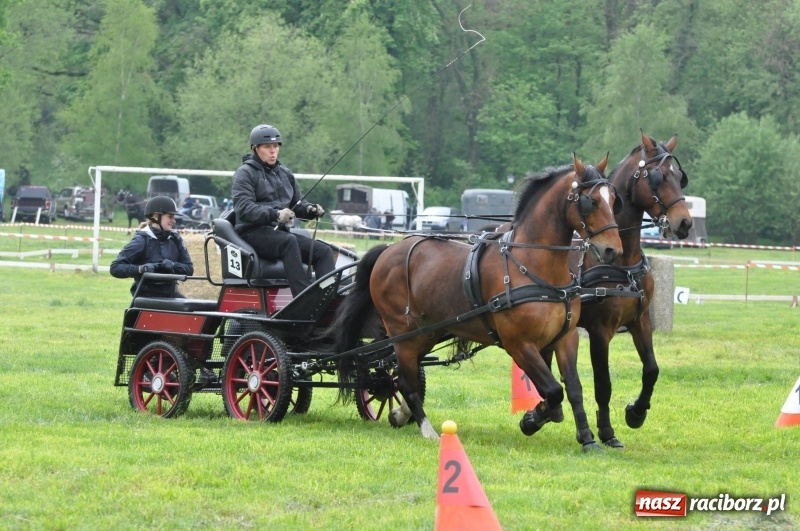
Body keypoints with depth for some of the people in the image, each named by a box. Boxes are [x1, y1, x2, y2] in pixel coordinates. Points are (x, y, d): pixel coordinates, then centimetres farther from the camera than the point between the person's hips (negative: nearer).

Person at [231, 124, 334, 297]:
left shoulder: (284, 173, 21)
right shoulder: (245, 173, -2)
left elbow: (297, 203, 23)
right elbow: (244, 209, -16)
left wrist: (309, 210, -2)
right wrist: (275, 214, -31)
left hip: (279, 231, 8)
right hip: (254, 232, -8)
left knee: (324, 251, -13)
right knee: (289, 241, -37)